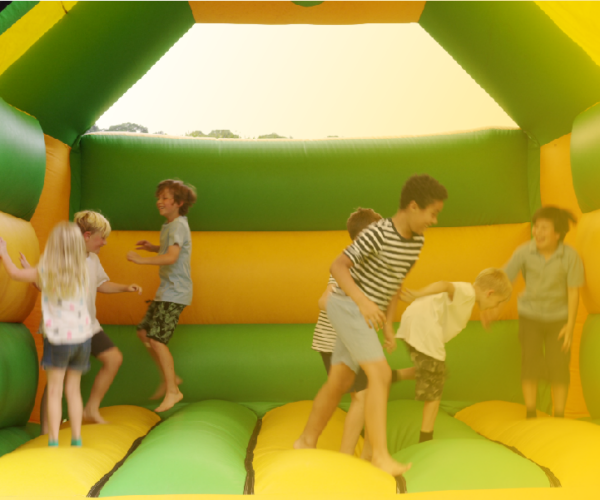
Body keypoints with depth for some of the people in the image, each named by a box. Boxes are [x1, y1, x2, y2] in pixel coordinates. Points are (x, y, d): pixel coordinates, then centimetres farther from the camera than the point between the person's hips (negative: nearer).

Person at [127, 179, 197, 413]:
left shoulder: (178, 226, -16)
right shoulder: (169, 226, 15)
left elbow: (171, 257, -31)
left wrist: (141, 260, -32)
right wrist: (153, 247, 17)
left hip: (175, 293, -10)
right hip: (166, 290, 10)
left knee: (157, 339, -13)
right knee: (144, 332, 13)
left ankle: (172, 391, -3)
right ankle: (170, 378, 23)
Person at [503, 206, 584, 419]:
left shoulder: (570, 256, -19)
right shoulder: (524, 251, -17)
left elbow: (573, 291, -13)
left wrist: (570, 325, -12)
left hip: (558, 319, -1)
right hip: (530, 316, 1)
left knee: (558, 368, 0)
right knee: (530, 365, -2)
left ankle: (559, 419, 14)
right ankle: (531, 416, 11)